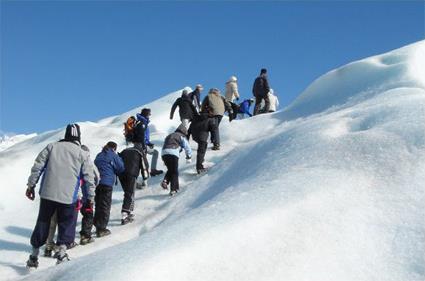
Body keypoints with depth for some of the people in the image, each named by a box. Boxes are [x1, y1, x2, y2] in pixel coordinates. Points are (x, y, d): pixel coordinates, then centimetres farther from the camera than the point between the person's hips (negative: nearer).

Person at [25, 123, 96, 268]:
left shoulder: (52, 146, 6)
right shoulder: (83, 154, 2)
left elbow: (37, 166, 4)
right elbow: (89, 178, 3)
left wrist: (31, 185, 12)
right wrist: (90, 197, 11)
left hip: (47, 194, 2)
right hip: (68, 197, -2)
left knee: (42, 223, 14)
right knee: (66, 224, 12)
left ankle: (34, 255, 21)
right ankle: (62, 250, -4)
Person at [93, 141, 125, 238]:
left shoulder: (99, 155, 17)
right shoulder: (113, 156, -4)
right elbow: (121, 168, -1)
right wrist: (119, 159, 15)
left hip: (97, 182, 7)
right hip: (106, 183, -7)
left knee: (98, 205, 15)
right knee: (105, 206, -2)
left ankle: (97, 225, 21)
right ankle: (101, 229, -3)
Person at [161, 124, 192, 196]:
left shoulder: (169, 136, 34)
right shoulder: (182, 137, 16)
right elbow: (187, 148, 12)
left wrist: (164, 161, 40)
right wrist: (188, 157, 27)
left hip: (164, 153, 5)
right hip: (173, 153, -5)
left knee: (170, 170, 23)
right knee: (174, 172, 5)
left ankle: (165, 181, -2)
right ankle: (173, 189, -1)